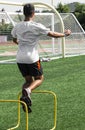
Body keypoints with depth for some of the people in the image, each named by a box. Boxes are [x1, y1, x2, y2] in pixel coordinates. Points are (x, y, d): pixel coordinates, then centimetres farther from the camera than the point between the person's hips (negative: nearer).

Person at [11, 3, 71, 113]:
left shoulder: (17, 27, 5)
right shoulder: (36, 26, -10)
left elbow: (14, 40, 23)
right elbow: (53, 34, -4)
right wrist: (65, 34, 14)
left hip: (20, 58, 5)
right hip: (32, 58, -5)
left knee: (28, 80, 18)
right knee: (39, 78, 12)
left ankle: (24, 97, -5)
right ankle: (28, 90, -18)